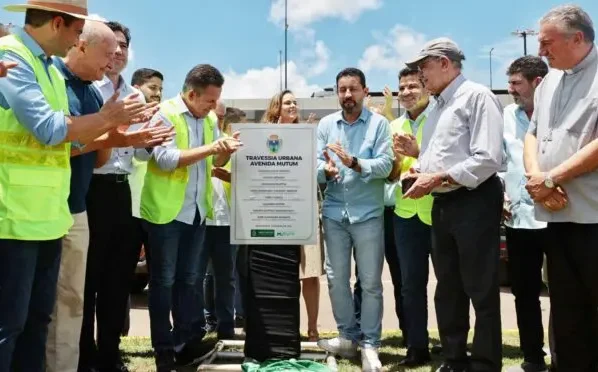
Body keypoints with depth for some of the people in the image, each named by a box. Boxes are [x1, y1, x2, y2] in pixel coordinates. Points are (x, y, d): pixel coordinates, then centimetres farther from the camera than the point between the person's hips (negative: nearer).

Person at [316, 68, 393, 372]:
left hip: (368, 213, -3)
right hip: (334, 212, 4)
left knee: (370, 282, 3)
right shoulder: (326, 124, 8)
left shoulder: (379, 123, -2)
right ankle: (348, 337, 25)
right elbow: (317, 163, 2)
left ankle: (369, 344, 14)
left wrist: (355, 163, -26)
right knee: (336, 278, 10)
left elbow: (385, 165, -12)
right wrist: (325, 170, -20)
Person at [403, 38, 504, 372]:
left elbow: (488, 158, -19)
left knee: (481, 291, 0)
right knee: (448, 290, 15)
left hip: (474, 202, -9)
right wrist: (419, 172, 0)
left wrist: (437, 178, -18)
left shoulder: (477, 96, -9)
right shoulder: (437, 108, 17)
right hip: (442, 205, 9)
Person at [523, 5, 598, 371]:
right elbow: (532, 134, 16)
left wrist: (551, 179, -14)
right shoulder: (549, 82, 15)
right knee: (566, 311, 16)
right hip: (557, 215, 7)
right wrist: (535, 175, -4)